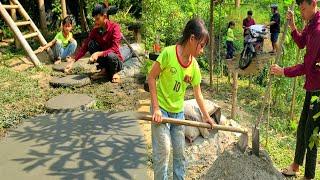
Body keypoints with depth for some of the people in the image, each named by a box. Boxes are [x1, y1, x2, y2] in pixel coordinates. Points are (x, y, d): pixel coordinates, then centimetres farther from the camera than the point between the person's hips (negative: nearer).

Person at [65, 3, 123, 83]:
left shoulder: (114, 27, -18)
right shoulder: (95, 30, -3)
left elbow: (114, 49, -27)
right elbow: (85, 46, -8)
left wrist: (98, 54, -39)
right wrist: (72, 61, -18)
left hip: (115, 60, -5)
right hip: (103, 59, 5)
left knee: (110, 56, -39)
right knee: (91, 43, -17)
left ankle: (114, 73, -4)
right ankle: (104, 70, -4)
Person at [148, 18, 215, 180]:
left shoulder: (194, 65, -5)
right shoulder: (169, 53, -21)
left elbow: (197, 93, 6)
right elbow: (151, 77, -16)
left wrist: (206, 115, 12)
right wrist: (156, 108, -18)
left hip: (178, 111, 6)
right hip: (161, 108, -5)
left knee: (180, 151, 14)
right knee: (163, 150, -6)